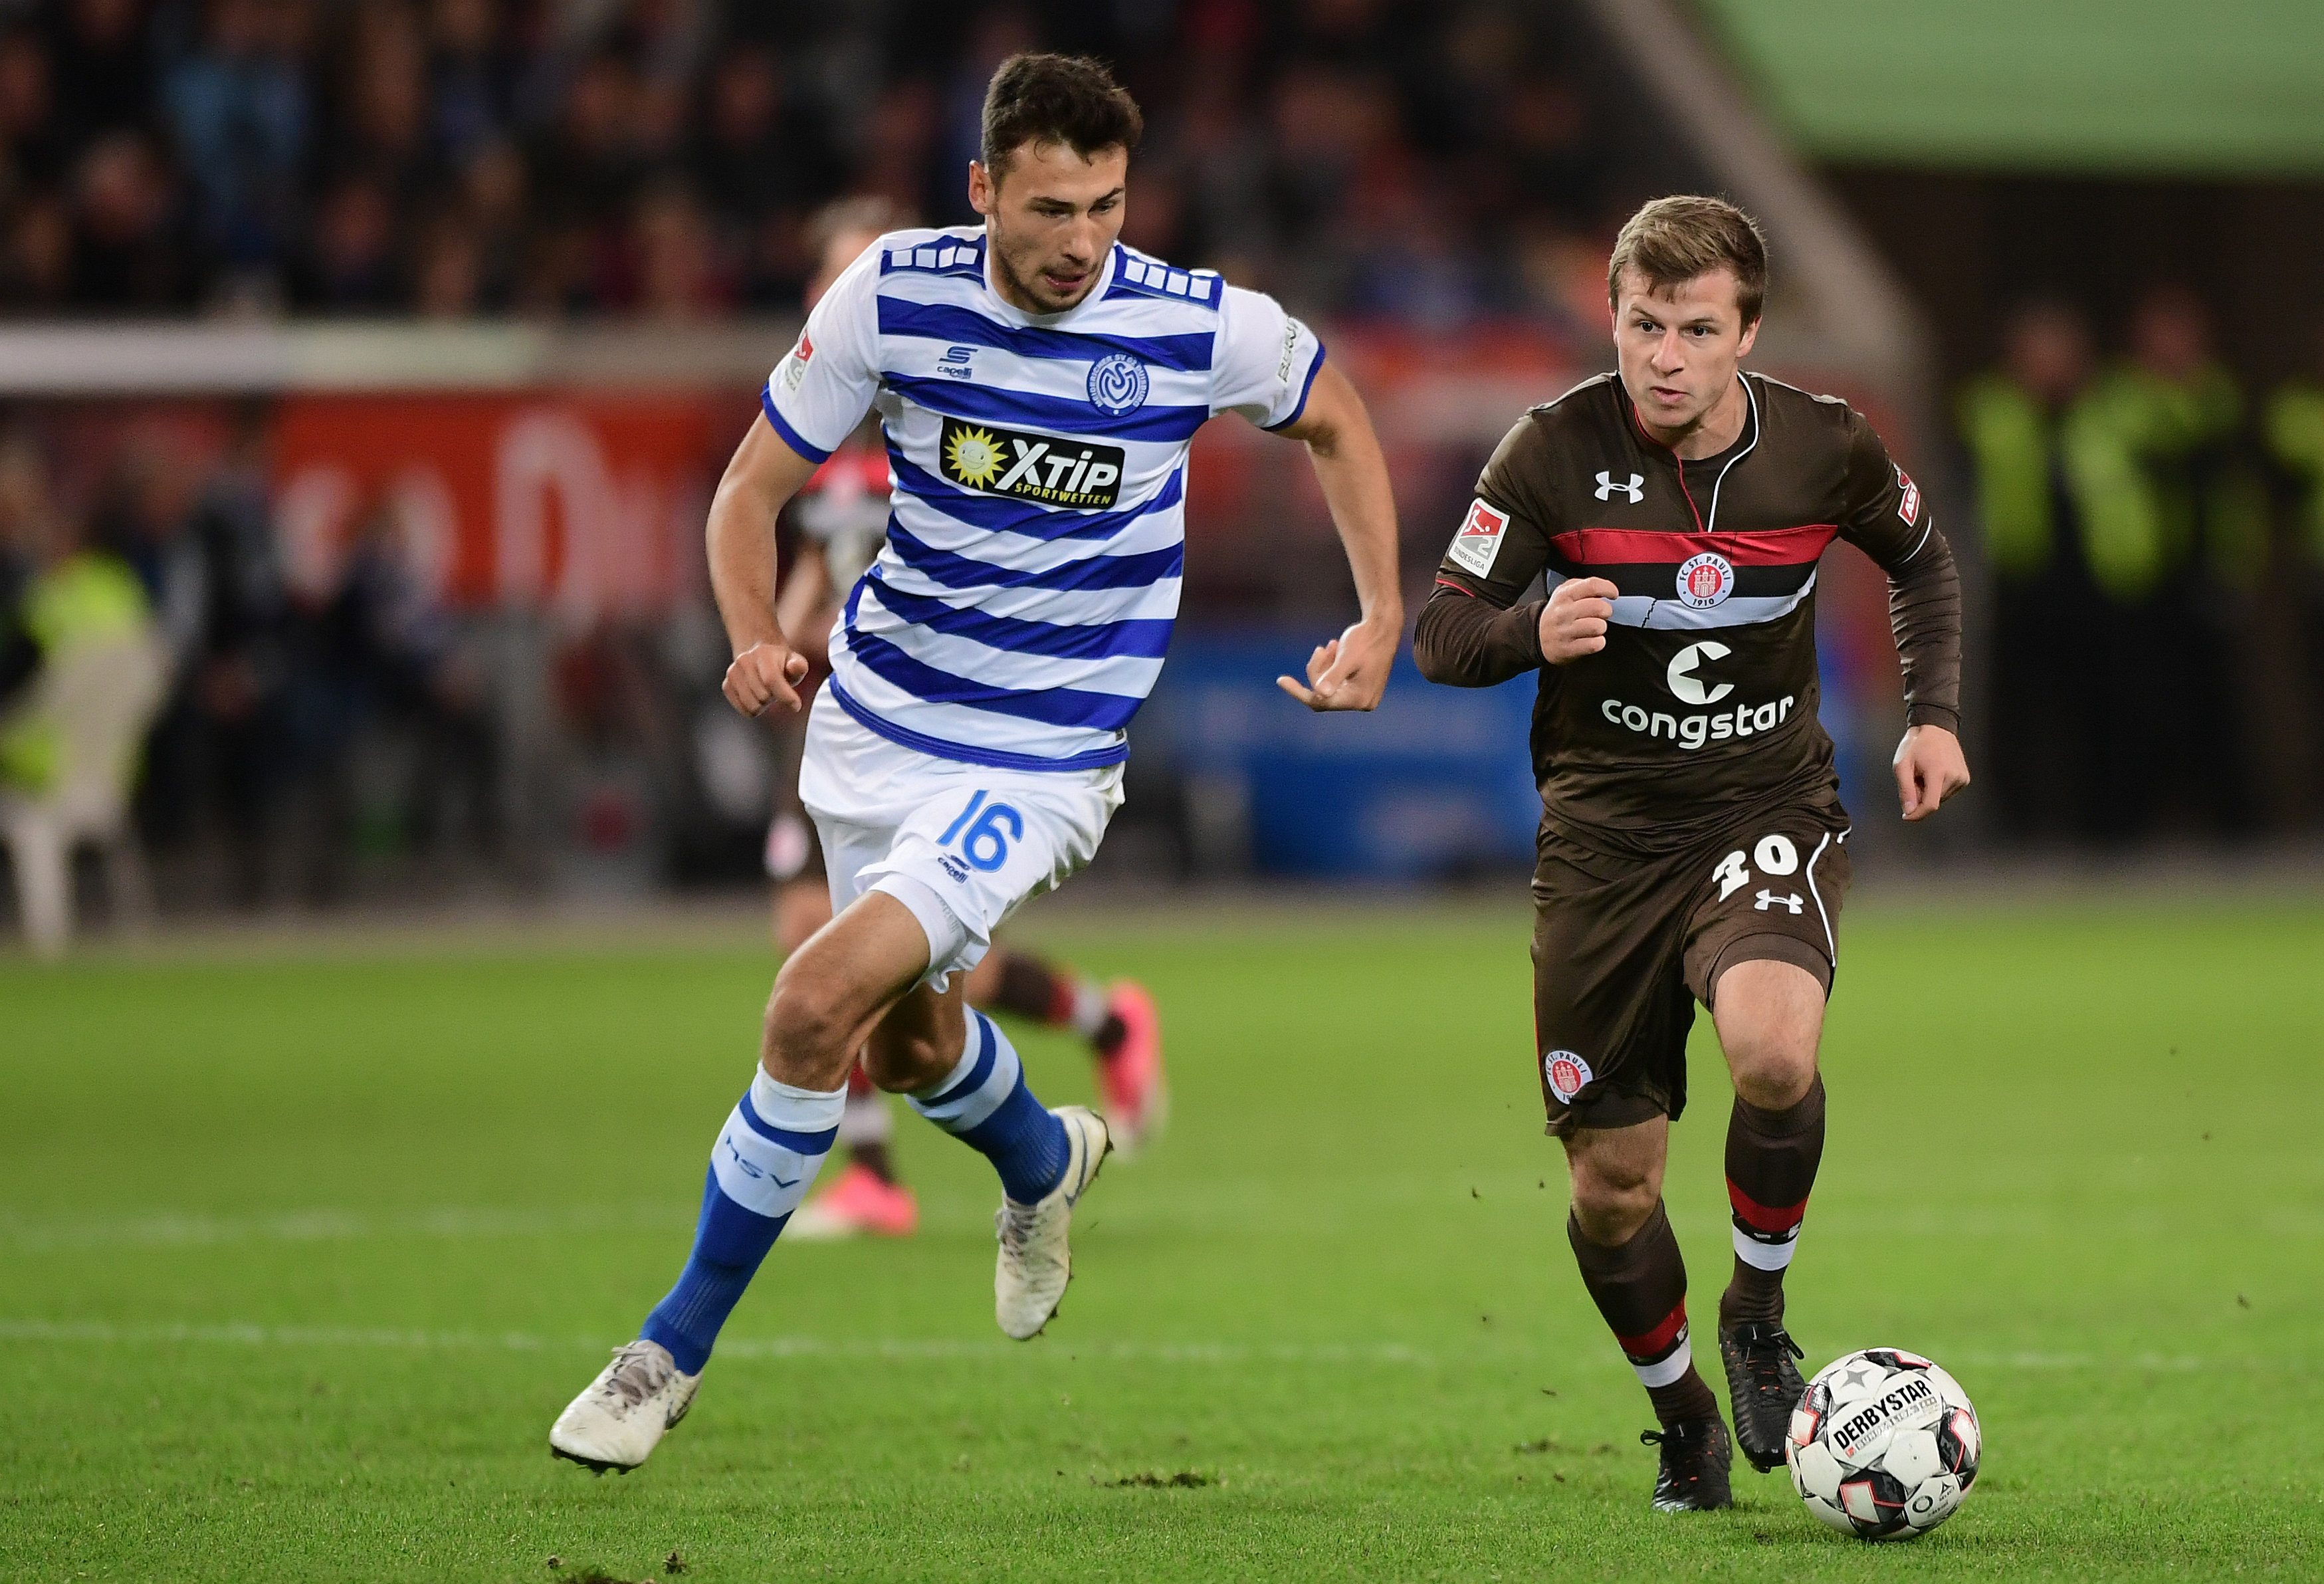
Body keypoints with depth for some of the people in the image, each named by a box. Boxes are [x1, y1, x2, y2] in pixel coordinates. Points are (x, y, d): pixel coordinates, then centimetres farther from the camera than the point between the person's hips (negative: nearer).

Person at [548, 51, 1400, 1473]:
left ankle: (676, 1351, -6)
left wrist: (1383, 622, -1)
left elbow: (1335, 417, 7)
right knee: (908, 1040, 21)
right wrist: (757, 640, -20)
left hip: (1041, 757, -4)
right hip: (878, 717, 4)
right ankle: (1045, 1164, 58)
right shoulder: (893, 295, -12)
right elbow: (754, 492, -2)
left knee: (818, 1004, -20)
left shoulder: (1199, 327, -15)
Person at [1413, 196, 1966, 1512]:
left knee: (1773, 1048, -32)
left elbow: (1922, 561, 16)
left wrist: (1934, 714, 3)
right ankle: (1684, 1421, 31)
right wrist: (1534, 633, -29)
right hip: (1606, 833, 1)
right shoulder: (1558, 451, -11)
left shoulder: (1825, 448, -6)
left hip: (1770, 810, -1)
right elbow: (1439, 634, -8)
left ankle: (1758, 1311, -5)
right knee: (1613, 1187, 3)